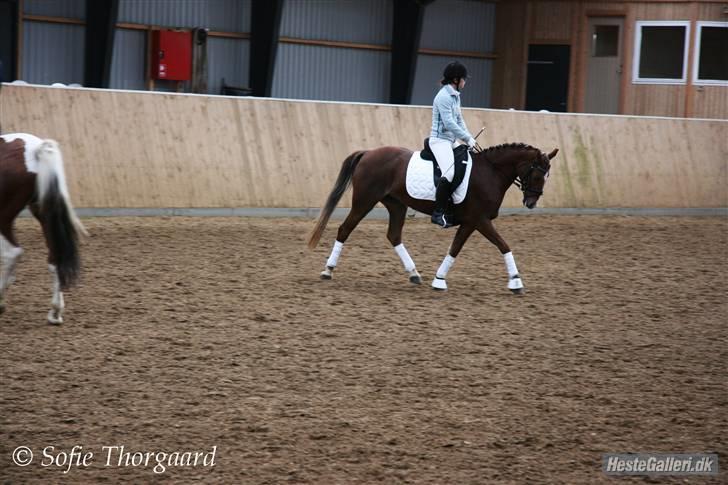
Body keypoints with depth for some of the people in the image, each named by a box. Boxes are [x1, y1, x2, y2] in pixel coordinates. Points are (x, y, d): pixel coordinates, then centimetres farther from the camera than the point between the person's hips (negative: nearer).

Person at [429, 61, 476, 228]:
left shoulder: (455, 96, 14)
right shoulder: (443, 97, -17)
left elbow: (459, 120, 17)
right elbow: (449, 123, -21)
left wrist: (468, 138, 4)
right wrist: (468, 138, -16)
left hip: (451, 141, 11)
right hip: (440, 140, -11)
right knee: (449, 173, -26)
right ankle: (438, 213, -24)